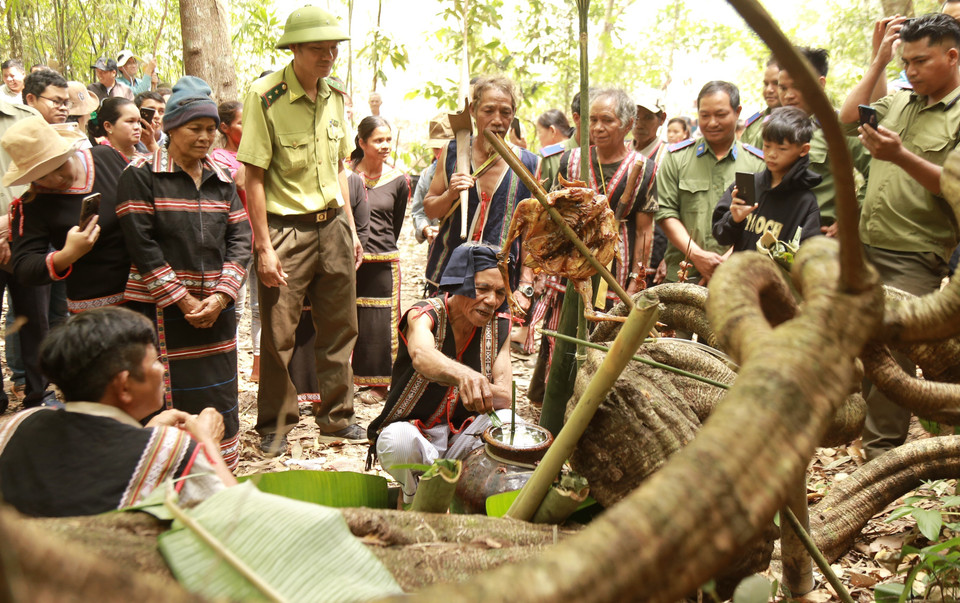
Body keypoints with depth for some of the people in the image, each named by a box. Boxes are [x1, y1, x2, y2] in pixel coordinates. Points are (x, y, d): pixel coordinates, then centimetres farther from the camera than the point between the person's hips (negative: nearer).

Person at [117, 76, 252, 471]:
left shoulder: (221, 180, 11)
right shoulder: (141, 175, -4)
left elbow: (239, 239, 5)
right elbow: (141, 244, -10)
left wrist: (220, 296, -8)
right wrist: (183, 299, -13)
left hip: (216, 308, 5)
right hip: (160, 309, -4)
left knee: (219, 394, 8)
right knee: (169, 401, -2)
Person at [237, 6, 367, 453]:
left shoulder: (335, 94, 8)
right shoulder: (265, 95, -10)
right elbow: (254, 176, -11)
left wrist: (350, 229, 14)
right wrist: (264, 247, -14)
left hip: (333, 223, 6)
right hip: (286, 227, -5)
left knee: (339, 326, 10)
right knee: (280, 333, 1)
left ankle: (336, 417, 26)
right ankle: (275, 425, 19)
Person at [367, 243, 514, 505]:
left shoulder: (499, 328, -1)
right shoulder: (425, 315, -15)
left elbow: (506, 397, -11)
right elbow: (421, 356, -40)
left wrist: (480, 389, -35)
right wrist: (463, 374, -62)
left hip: (462, 439, 3)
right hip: (416, 434, -3)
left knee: (507, 421, -26)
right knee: (397, 439, -36)